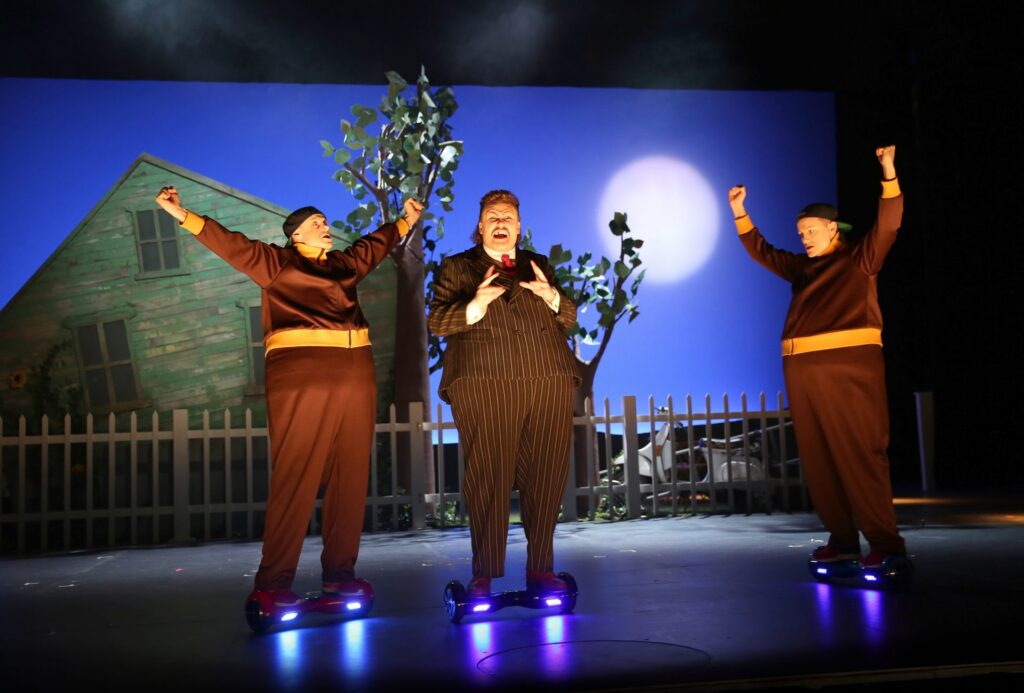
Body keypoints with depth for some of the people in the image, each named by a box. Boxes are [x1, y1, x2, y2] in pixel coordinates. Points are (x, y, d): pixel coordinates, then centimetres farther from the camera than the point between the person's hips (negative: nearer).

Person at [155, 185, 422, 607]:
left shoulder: (345, 263, 23)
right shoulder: (276, 262, 9)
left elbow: (376, 244, 39)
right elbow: (231, 244, 0)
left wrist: (406, 220, 52)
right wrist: (183, 216, -10)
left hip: (355, 372, 6)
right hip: (299, 371, -6)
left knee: (349, 476, 4)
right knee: (296, 477, -8)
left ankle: (339, 571, 11)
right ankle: (274, 580, -3)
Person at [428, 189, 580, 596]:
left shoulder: (539, 266, 23)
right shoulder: (456, 268, 14)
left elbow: (569, 320, 18)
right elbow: (437, 322, 3)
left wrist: (553, 297, -4)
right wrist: (473, 308, -16)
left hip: (549, 382, 3)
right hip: (484, 384, -3)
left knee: (545, 477, 2)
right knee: (489, 477, -5)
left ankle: (541, 569, 12)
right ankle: (484, 574, 3)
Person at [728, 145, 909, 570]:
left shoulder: (860, 257, 8)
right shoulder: (802, 267, 23)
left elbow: (888, 225, -5)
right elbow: (761, 252, 33)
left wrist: (889, 175, -15)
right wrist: (740, 214, 30)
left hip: (849, 362, -6)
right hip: (803, 367, 7)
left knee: (859, 452, -11)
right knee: (818, 456, 5)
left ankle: (885, 542, -7)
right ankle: (842, 538, 11)